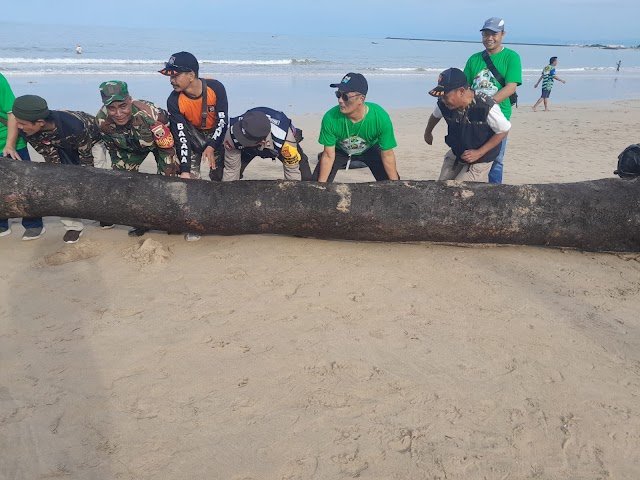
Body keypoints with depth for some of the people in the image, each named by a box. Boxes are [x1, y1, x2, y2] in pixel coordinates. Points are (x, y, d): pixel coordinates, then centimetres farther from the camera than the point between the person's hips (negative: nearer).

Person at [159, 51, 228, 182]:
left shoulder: (216, 88, -26)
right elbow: (181, 136, -24)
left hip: (216, 134, 0)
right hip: (193, 133, 1)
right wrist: (184, 170, -32)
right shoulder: (174, 101, -23)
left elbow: (222, 121, -20)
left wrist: (211, 147, -33)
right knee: (191, 178, -11)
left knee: (219, 175, -6)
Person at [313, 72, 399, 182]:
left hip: (370, 149, 0)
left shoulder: (381, 118, -35)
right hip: (339, 150, 0)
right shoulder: (330, 118, -34)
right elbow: (328, 156, -23)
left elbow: (387, 155, -24)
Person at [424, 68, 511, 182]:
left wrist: (479, 153, -21)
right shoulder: (443, 104, -17)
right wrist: (428, 133, 29)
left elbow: (503, 131, -17)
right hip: (456, 154, 6)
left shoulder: (486, 107, -32)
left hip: (480, 160, -6)